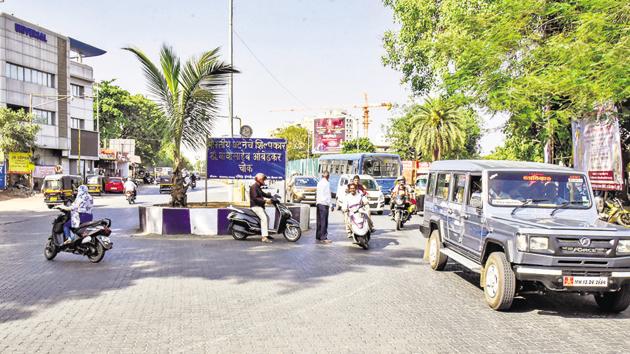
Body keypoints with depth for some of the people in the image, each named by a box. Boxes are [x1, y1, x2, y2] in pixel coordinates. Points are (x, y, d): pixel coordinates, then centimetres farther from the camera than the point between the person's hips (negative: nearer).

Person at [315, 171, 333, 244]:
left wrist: (317, 201, 16)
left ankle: (318, 236, 17)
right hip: (324, 204, -8)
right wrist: (330, 204, -9)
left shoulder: (319, 182, 15)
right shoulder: (326, 183, -9)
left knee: (319, 221, 12)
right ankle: (323, 238, -12)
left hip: (318, 203, 8)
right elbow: (328, 194, -12)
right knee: (324, 221, -10)